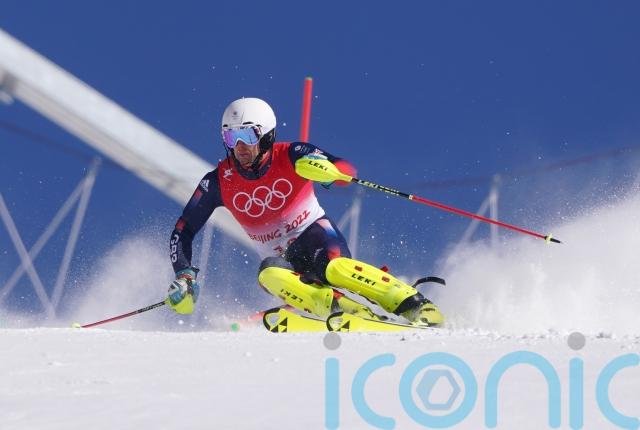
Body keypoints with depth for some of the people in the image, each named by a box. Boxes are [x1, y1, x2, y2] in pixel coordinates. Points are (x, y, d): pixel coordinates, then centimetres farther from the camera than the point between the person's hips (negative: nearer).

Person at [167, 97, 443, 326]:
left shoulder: (290, 156, -14)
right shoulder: (219, 181, -8)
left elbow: (348, 171, -23)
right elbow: (183, 231, 0)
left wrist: (326, 168, -47)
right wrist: (184, 275, -14)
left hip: (314, 233, -2)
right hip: (279, 256, 2)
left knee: (333, 267, -37)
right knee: (269, 274, -35)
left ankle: (416, 306, -32)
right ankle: (353, 313, -42)